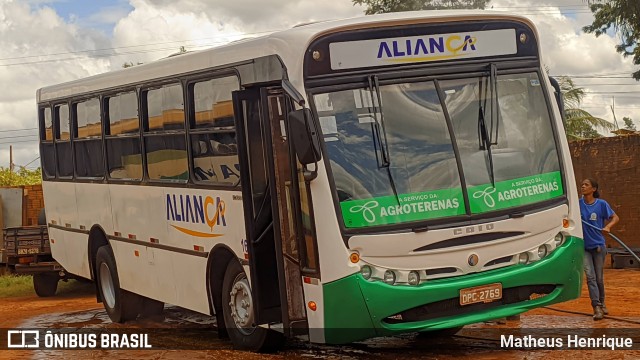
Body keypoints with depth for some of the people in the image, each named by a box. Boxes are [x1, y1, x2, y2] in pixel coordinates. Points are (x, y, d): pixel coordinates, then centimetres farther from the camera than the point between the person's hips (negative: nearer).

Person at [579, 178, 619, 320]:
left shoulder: (601, 204, -7)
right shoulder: (578, 204, -2)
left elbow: (615, 217, -3)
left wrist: (607, 226, -23)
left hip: (598, 245, -1)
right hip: (584, 246, 1)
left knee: (599, 278, 9)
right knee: (590, 277, -9)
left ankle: (602, 303, 31)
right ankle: (596, 307, -12)